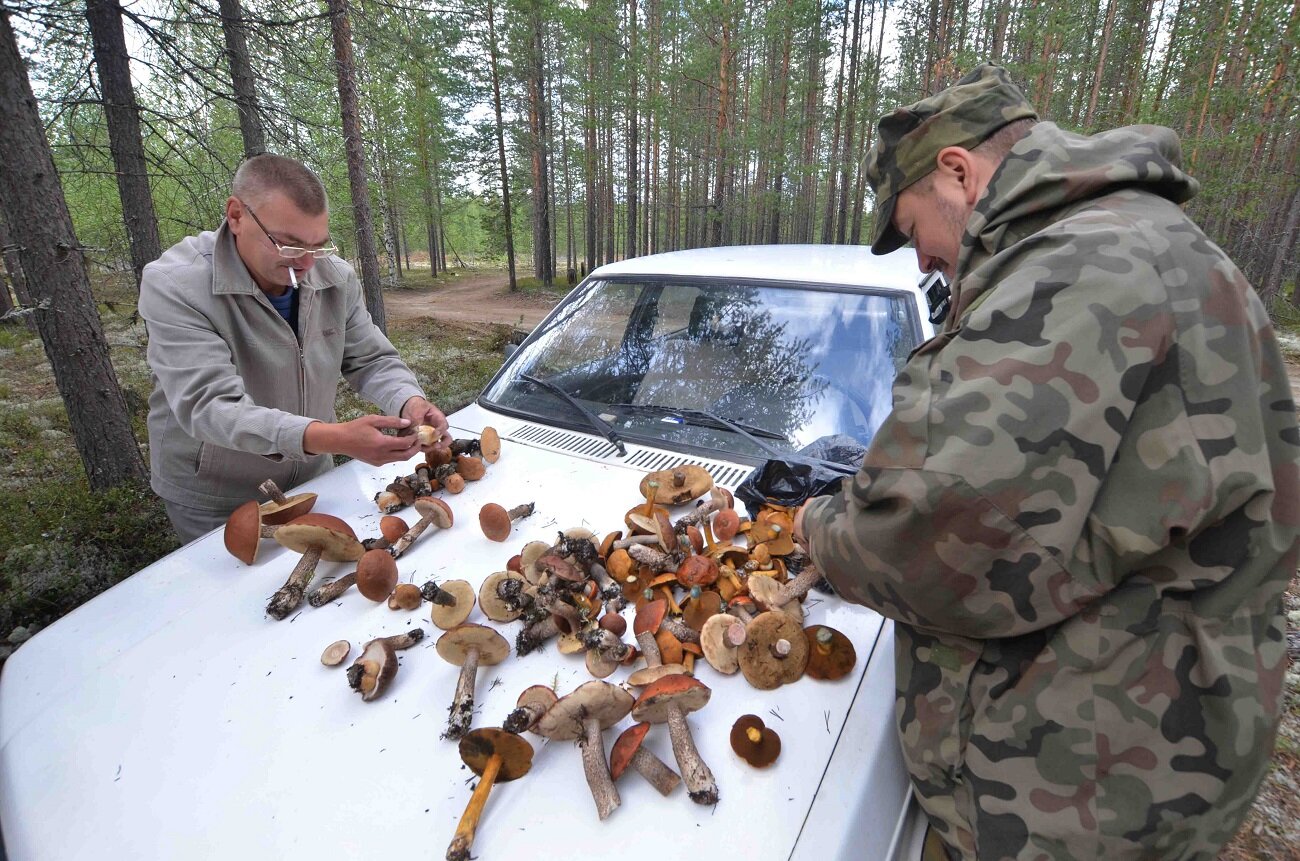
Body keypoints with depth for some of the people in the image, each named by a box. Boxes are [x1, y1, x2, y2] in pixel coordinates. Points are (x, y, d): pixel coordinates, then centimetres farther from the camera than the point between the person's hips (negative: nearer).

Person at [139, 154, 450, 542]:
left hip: (312, 481, 5)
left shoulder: (336, 278, -9)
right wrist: (334, 438, -48)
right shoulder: (173, 285, -24)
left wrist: (409, 401, -28)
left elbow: (372, 360, -3)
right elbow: (208, 407, -33)